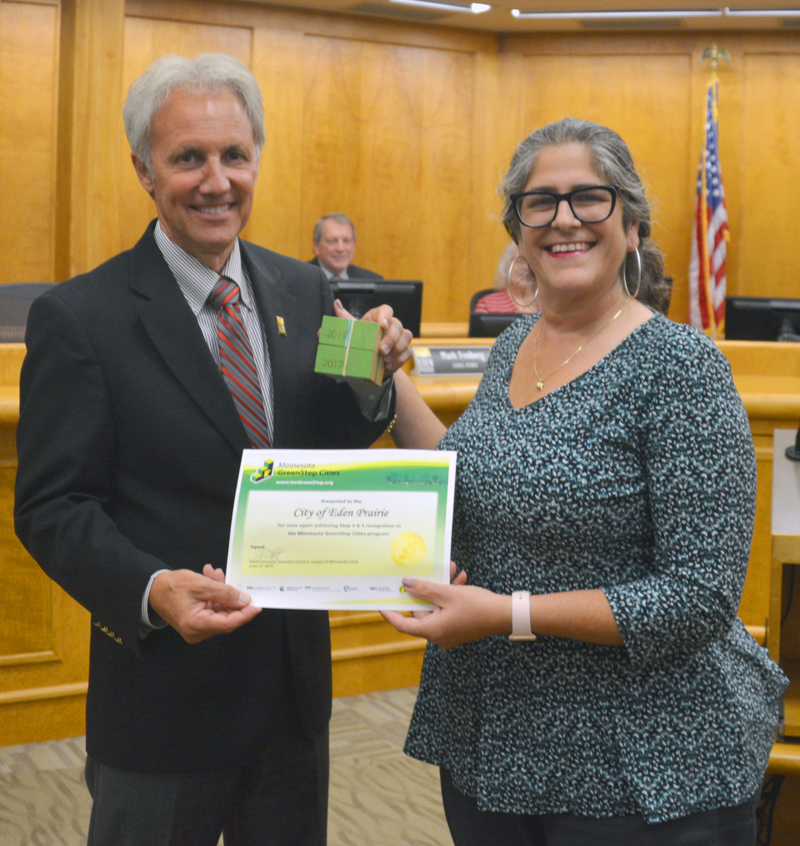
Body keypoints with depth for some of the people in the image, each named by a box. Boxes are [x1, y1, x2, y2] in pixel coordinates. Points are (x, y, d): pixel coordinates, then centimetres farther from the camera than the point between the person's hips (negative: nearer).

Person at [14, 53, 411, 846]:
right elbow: (52, 506, -11)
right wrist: (151, 591, -28)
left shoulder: (304, 291, 4)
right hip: (162, 686, -4)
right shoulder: (79, 317, -11)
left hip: (296, 683, 5)